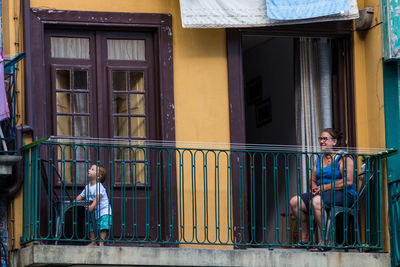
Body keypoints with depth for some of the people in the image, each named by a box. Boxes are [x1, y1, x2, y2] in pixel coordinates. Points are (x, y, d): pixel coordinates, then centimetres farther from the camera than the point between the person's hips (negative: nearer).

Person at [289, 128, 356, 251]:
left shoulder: (344, 157, -5)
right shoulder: (319, 159, 19)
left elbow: (348, 182, -15)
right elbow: (314, 181, 21)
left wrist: (324, 187, -16)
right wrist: (315, 188, -5)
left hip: (343, 195, -8)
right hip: (322, 194, 8)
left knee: (316, 201, -36)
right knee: (295, 201, -11)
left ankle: (325, 240, -29)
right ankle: (305, 238, -4)